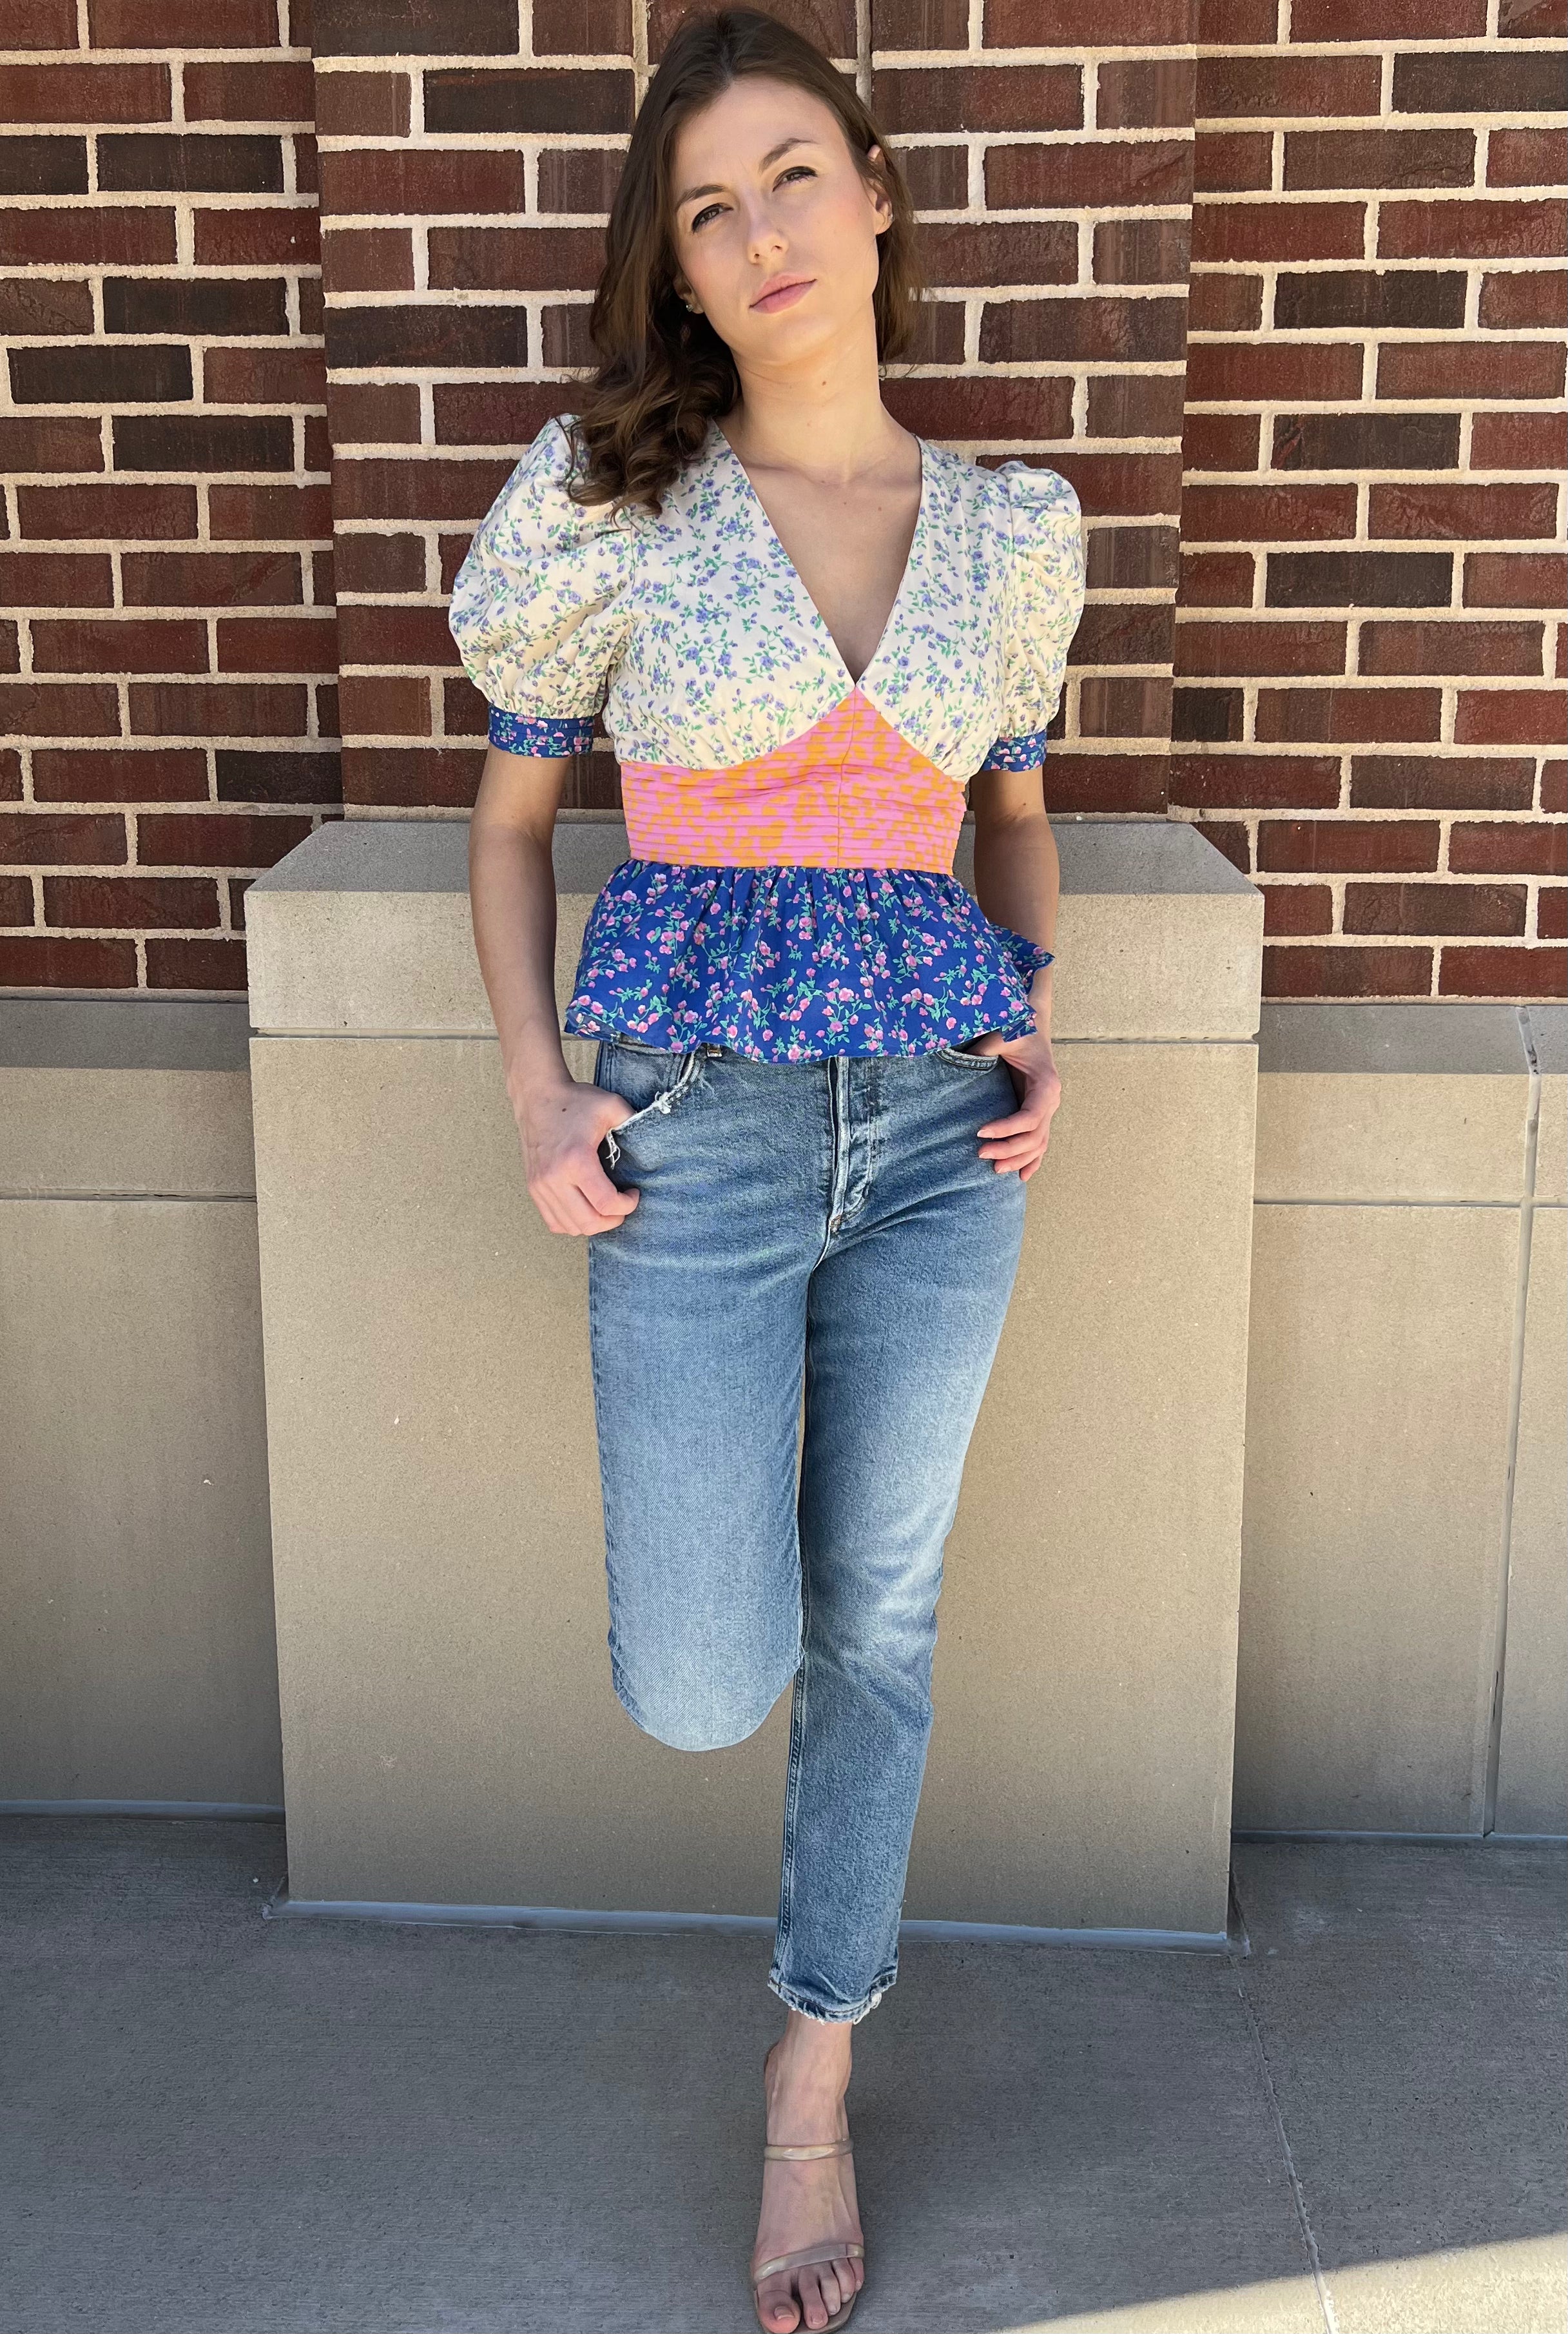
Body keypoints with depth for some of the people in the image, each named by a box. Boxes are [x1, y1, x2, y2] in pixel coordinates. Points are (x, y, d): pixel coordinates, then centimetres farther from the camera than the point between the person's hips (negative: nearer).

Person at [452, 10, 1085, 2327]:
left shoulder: (1019, 525, 4)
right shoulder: (602, 495, -3)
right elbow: (512, 815, 6)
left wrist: (1036, 1025, 1)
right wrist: (539, 1094, -6)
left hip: (940, 1124, 2)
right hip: (696, 1119, -2)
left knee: (878, 1617, 10)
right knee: (703, 1684, -3)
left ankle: (813, 2091, 30)